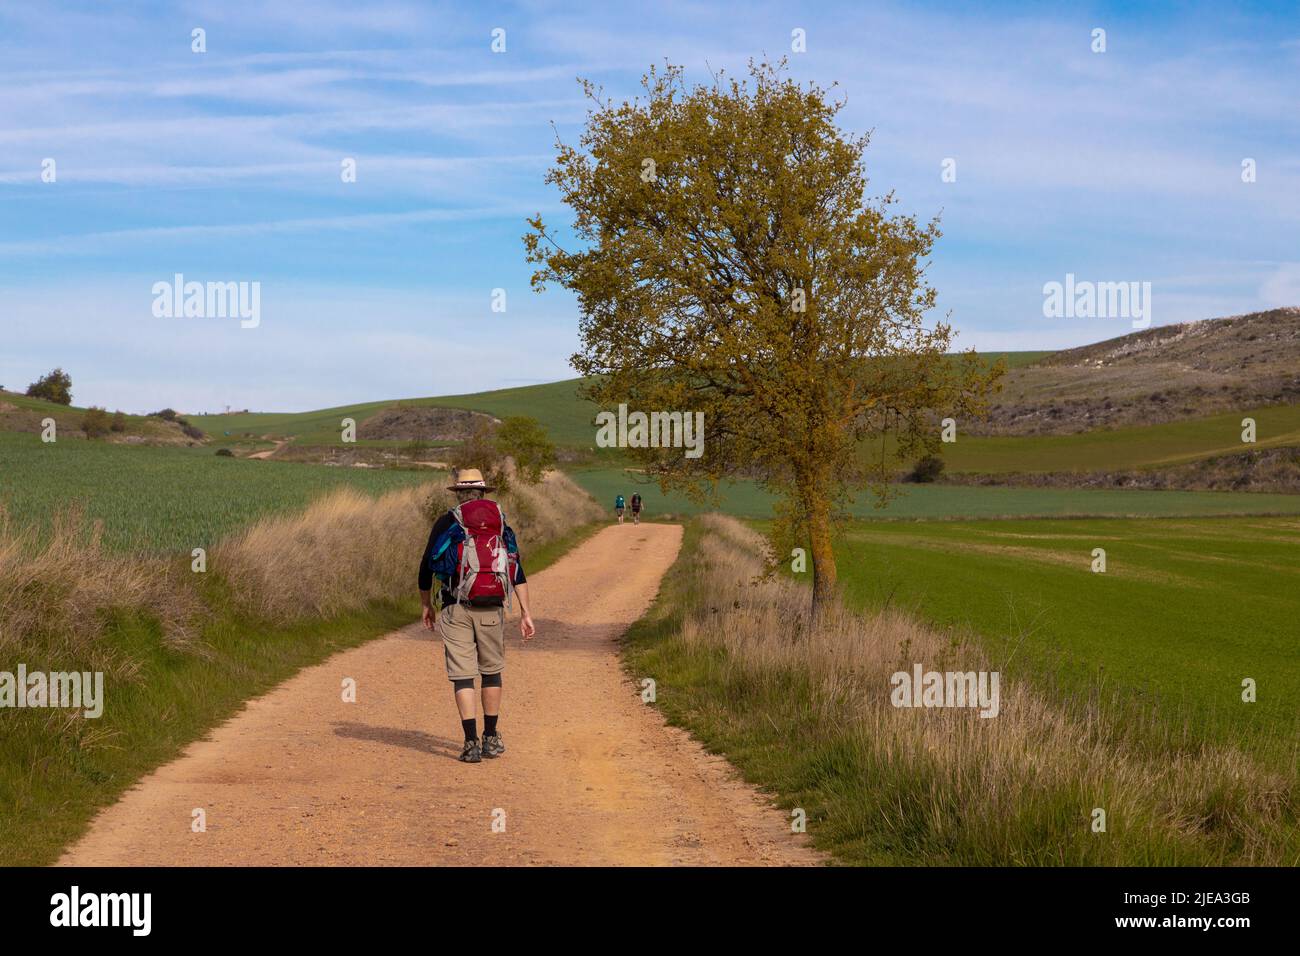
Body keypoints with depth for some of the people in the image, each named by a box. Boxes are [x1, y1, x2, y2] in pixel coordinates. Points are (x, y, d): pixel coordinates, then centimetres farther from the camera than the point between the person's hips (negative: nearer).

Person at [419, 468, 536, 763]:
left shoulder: (446, 523, 4)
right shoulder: (500, 524, 9)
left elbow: (426, 566, 8)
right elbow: (517, 571, 1)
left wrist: (426, 606, 22)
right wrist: (526, 613, 0)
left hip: (456, 609, -2)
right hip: (492, 609, 2)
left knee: (462, 675, 0)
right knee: (492, 671, 17)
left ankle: (472, 744, -7)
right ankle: (491, 739, 22)